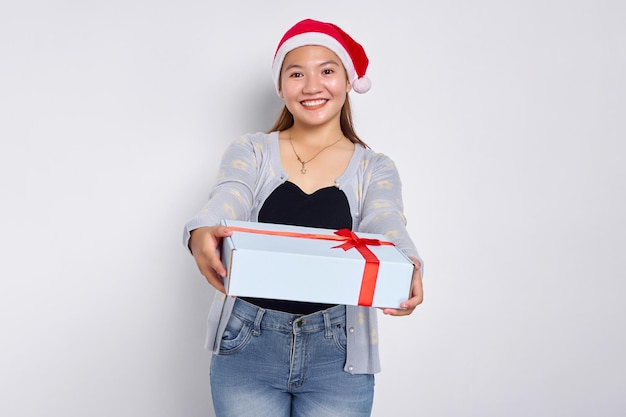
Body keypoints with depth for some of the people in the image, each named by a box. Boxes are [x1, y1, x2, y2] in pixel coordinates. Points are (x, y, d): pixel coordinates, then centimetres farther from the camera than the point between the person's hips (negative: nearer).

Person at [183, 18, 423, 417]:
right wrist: (202, 234, -39)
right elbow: (225, 204, -14)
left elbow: (385, 228, -13)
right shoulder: (250, 152, 4)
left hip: (338, 354, 0)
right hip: (248, 344, 0)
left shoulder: (375, 169, 5)